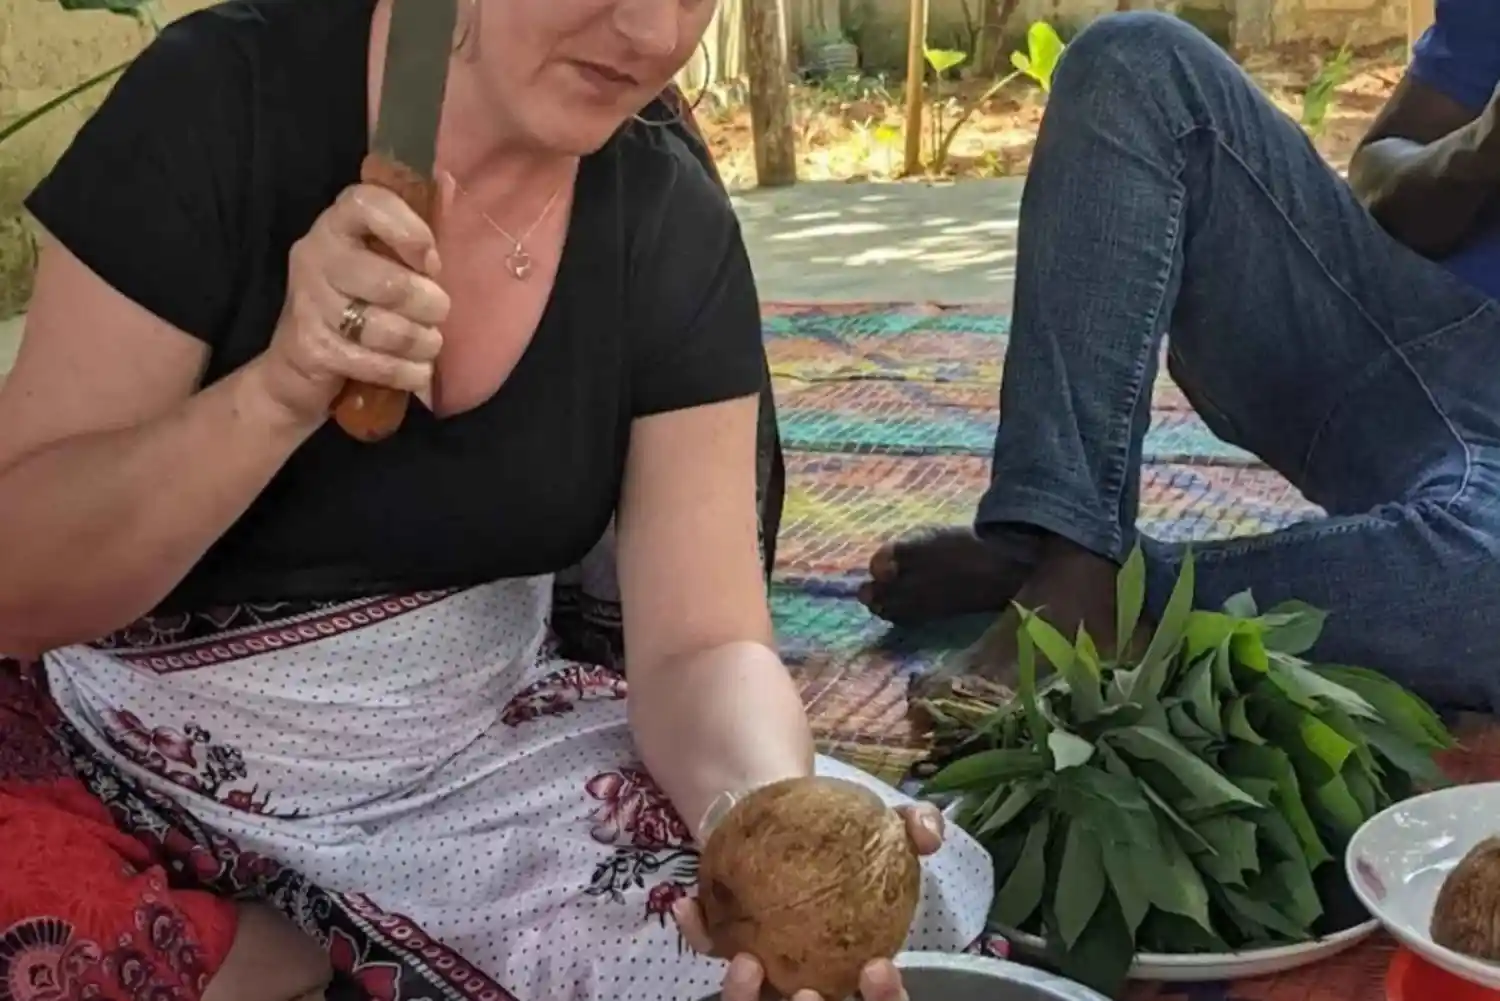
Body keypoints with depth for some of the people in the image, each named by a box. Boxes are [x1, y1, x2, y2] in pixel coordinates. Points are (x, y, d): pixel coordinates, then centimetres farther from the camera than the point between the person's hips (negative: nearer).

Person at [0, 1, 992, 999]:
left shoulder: (673, 226, -8)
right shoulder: (219, 104, -17)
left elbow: (703, 645, -13)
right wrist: (282, 390, -34)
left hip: (481, 751, 3)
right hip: (137, 762, -2)